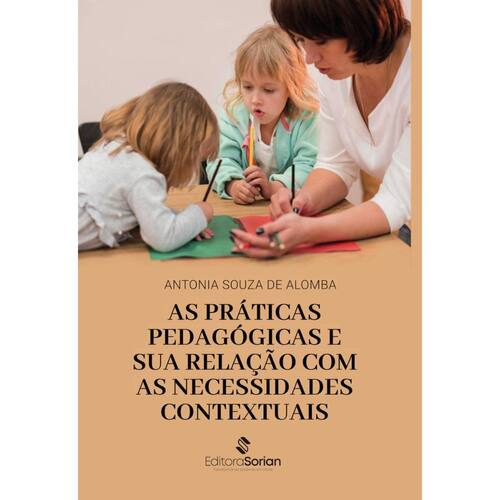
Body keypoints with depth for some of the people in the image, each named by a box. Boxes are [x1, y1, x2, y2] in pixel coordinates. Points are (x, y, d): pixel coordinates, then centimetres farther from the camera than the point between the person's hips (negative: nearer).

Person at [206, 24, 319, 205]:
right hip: (243, 205, 2)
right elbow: (222, 159, -7)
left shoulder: (306, 118, -9)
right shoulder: (234, 115, 0)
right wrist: (233, 185, -28)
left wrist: (274, 188, -33)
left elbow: (309, 166, -18)